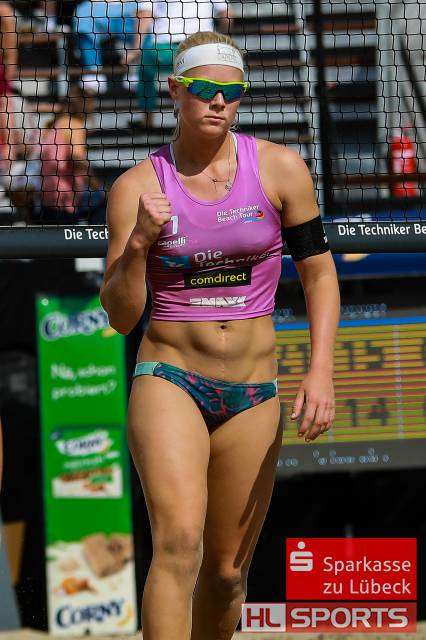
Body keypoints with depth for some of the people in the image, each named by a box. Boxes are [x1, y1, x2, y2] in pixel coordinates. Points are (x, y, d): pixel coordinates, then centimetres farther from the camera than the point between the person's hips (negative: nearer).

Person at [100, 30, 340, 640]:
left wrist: (321, 372, -8)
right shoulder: (137, 187, -3)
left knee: (228, 570, 8)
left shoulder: (280, 170, -1)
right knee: (178, 542, -25)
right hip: (168, 379, -2)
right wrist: (137, 244, -20)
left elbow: (319, 273, 6)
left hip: (253, 397, 2)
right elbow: (120, 317, -2)